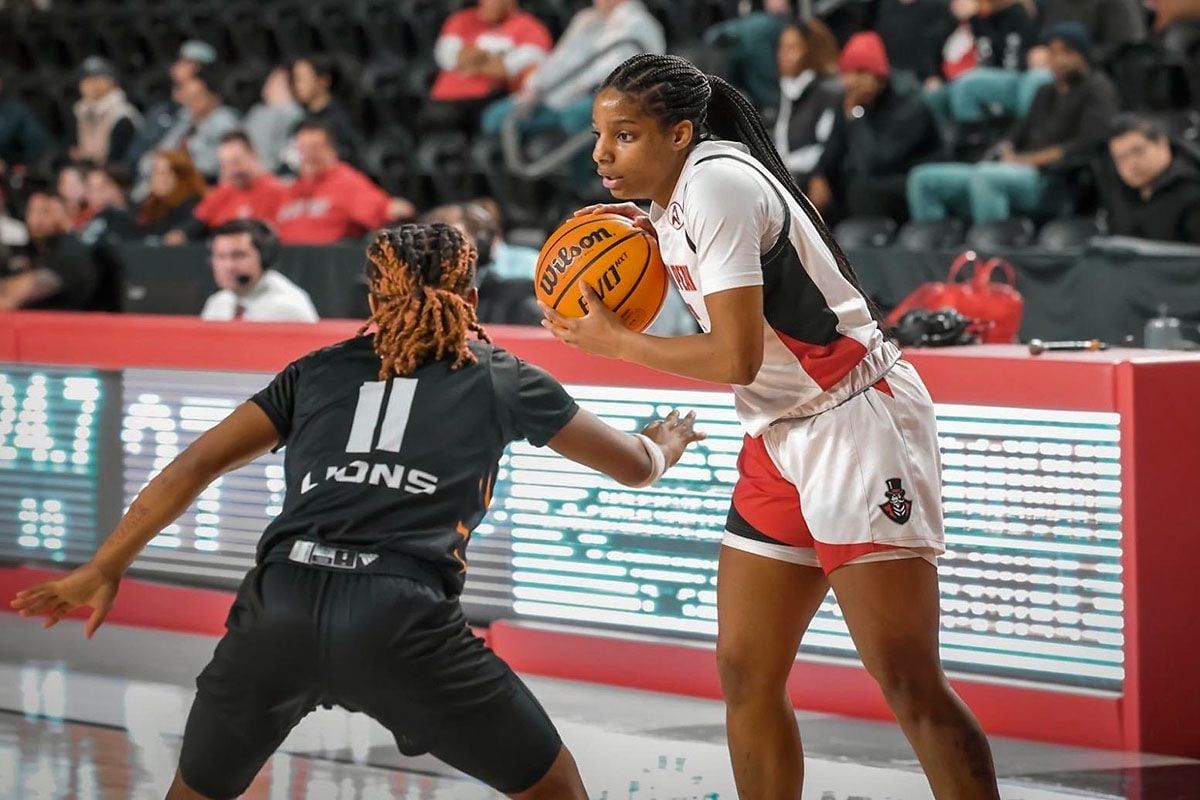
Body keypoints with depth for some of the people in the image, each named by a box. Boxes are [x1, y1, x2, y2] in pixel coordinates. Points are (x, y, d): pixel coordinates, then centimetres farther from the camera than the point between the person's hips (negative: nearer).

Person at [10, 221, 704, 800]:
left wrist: (104, 571, 20)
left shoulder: (318, 371, 23)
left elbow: (194, 468, 16)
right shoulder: (499, 378, 19)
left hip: (277, 610, 3)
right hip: (399, 621, -3)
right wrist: (665, 445, 51)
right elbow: (634, 466, 29)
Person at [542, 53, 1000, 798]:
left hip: (857, 426, -10)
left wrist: (615, 341, -10)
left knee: (909, 682, -13)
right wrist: (654, 231, 10)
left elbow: (737, 357, -22)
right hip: (782, 441, 10)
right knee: (746, 674, 6)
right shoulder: (676, 195, 10)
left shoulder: (717, 184, -18)